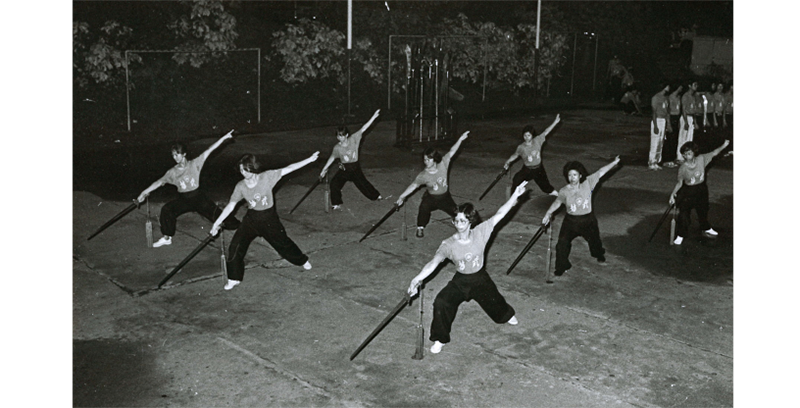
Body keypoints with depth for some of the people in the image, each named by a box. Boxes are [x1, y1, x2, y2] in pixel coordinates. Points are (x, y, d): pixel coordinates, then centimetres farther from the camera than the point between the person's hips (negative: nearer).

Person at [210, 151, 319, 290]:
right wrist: (217, 223, -8)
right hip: (251, 219, 2)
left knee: (283, 242, 14)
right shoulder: (240, 186, -11)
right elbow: (231, 206, -5)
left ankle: (302, 260, 45)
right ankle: (234, 279, 11)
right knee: (236, 246, -8)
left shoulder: (267, 177, -18)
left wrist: (309, 159, -20)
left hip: (269, 218, -2)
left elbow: (288, 169, -18)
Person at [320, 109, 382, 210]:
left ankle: (375, 196, 39)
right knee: (334, 183, -12)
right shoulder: (337, 147, -10)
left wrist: (374, 117, -19)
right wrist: (324, 169, 1)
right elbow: (332, 158, 1)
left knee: (363, 183, 15)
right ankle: (336, 204, 4)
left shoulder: (353, 139, -13)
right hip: (344, 169, 1)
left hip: (355, 167, -1)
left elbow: (363, 129, -17)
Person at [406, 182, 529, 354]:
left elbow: (499, 215, -20)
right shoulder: (448, 244, -21)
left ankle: (507, 314, 64)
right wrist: (417, 279, -40)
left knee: (495, 303, 23)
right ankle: (440, 339, 1)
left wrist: (515, 195, -24)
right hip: (460, 281, -1)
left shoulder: (480, 232, -19)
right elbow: (433, 262, -28)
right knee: (441, 303, -23)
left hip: (480, 279, 1)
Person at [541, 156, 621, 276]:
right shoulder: (564, 191, -13)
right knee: (562, 242, -15)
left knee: (594, 240, 21)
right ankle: (562, 266, 7)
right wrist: (548, 214, -6)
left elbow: (601, 172, -6)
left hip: (588, 220, 1)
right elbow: (557, 202, 1)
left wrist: (614, 162, 1)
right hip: (571, 221, -1)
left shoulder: (588, 183, -12)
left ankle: (599, 254, 58)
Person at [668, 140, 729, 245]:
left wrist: (723, 146, -5)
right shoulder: (682, 168, -21)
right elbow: (680, 183, -13)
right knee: (684, 213, -6)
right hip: (688, 192, -4)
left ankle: (706, 228, 48)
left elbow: (713, 153, 2)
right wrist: (673, 194, -21)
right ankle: (680, 235, 10)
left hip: (702, 189, 4)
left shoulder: (701, 159, -13)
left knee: (703, 210, 23)